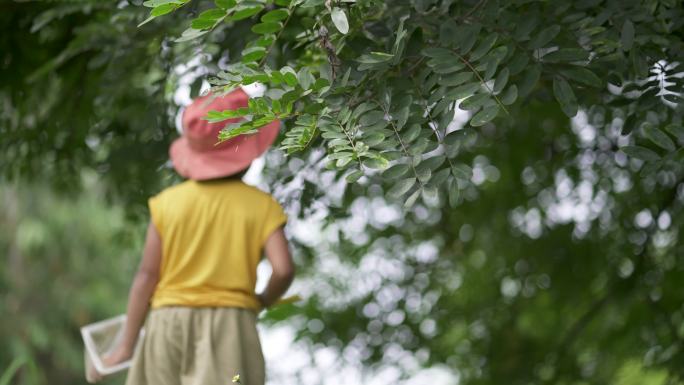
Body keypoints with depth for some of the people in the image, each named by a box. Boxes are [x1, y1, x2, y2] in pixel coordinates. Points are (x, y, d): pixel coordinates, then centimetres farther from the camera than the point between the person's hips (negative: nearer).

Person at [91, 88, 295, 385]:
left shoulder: (168, 202, 4)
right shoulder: (260, 205, 0)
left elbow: (146, 276, 0)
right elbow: (284, 269, -11)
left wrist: (127, 344, 3)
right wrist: (263, 301, 11)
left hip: (170, 320, 2)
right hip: (230, 324, -2)